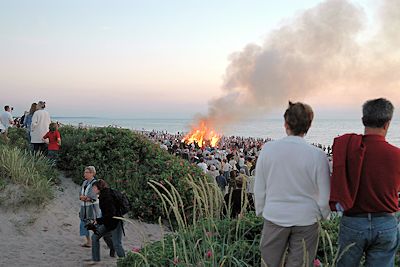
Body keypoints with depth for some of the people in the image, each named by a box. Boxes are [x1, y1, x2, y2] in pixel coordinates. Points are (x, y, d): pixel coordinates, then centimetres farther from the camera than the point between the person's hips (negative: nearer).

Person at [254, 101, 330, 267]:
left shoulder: (268, 149, -9)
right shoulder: (317, 155, -14)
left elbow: (259, 189, 0)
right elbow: (324, 195, -6)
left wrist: (260, 211, 16)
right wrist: (323, 215, 14)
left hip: (274, 216, 1)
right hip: (306, 220, -1)